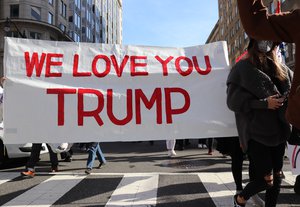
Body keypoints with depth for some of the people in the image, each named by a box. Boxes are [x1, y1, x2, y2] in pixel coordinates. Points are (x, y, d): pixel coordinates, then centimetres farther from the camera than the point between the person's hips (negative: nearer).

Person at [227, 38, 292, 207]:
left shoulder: (282, 70, 13)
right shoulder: (243, 68, -6)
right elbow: (233, 100, -13)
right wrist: (264, 103, -18)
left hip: (278, 131, 6)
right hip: (256, 132, -6)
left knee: (277, 175, 11)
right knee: (266, 179, -5)